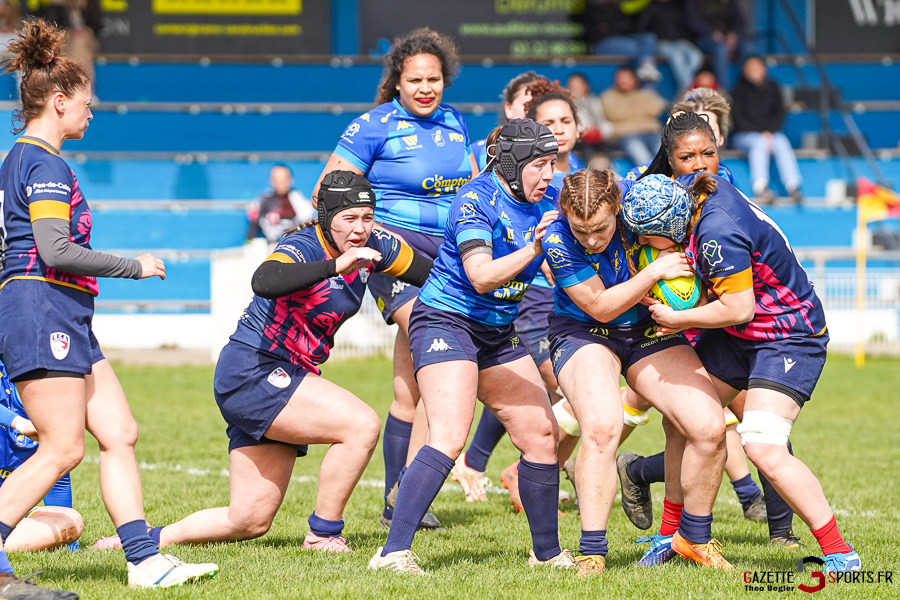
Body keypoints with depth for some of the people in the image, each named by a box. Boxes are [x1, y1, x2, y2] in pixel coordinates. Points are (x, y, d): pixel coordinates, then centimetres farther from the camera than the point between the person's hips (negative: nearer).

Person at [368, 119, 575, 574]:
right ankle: (393, 553, -29)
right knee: (449, 438, -24)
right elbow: (481, 276, -30)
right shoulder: (476, 200, -19)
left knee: (542, 434, 6)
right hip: (446, 320, -8)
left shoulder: (547, 198, 1)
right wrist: (533, 249, -40)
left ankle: (546, 552, 21)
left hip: (499, 332, 8)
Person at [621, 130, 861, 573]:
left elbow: (738, 308, -26)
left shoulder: (717, 233, -32)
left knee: (763, 448, -20)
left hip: (790, 338, -10)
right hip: (737, 335, 10)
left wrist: (679, 318, -12)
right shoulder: (690, 189, -5)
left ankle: (839, 553, -11)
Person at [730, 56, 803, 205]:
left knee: (781, 142, -31)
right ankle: (760, 188, -53)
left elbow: (779, 114, 7)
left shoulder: (772, 88, 13)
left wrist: (769, 132, -12)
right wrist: (761, 134, -16)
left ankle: (792, 185, -46)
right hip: (745, 135, -3)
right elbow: (740, 119, -4)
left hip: (770, 133, 3)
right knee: (759, 143, -36)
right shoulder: (740, 90, 3)